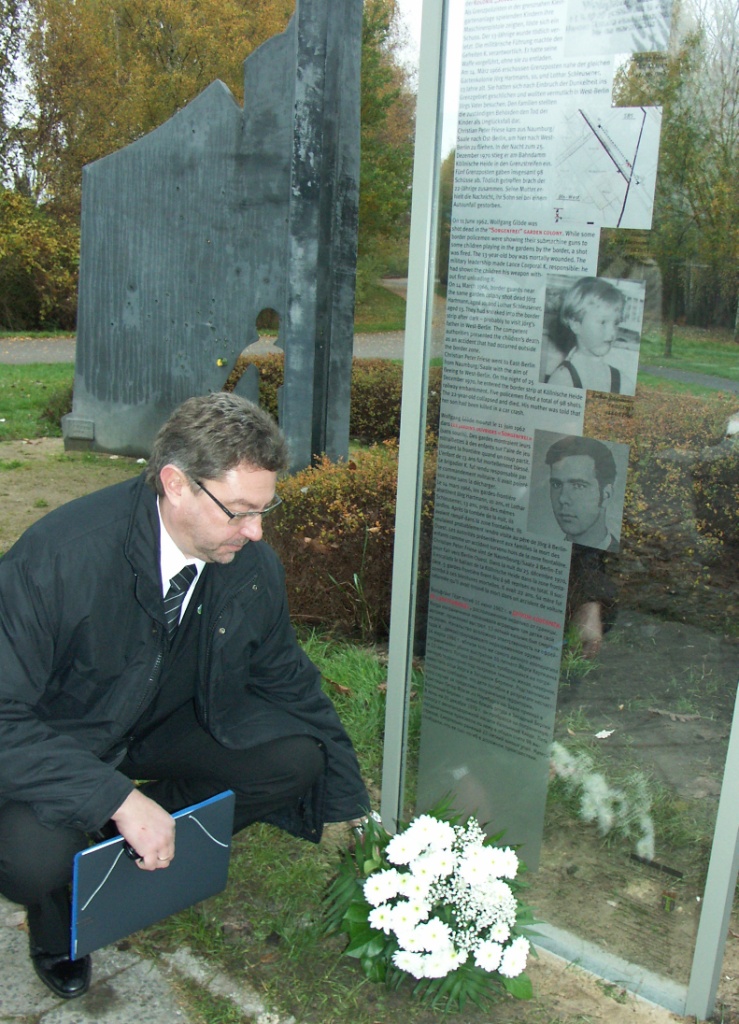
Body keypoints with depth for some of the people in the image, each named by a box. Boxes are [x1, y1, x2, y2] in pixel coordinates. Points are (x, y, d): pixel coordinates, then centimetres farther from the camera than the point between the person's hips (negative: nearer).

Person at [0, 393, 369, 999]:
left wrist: (349, 813, 4)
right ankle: (55, 919, 6)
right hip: (52, 742, -4)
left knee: (297, 760, -17)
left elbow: (288, 679, 1)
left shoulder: (253, 563, -15)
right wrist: (118, 799, -38)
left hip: (165, 723, 5)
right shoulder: (60, 555, -33)